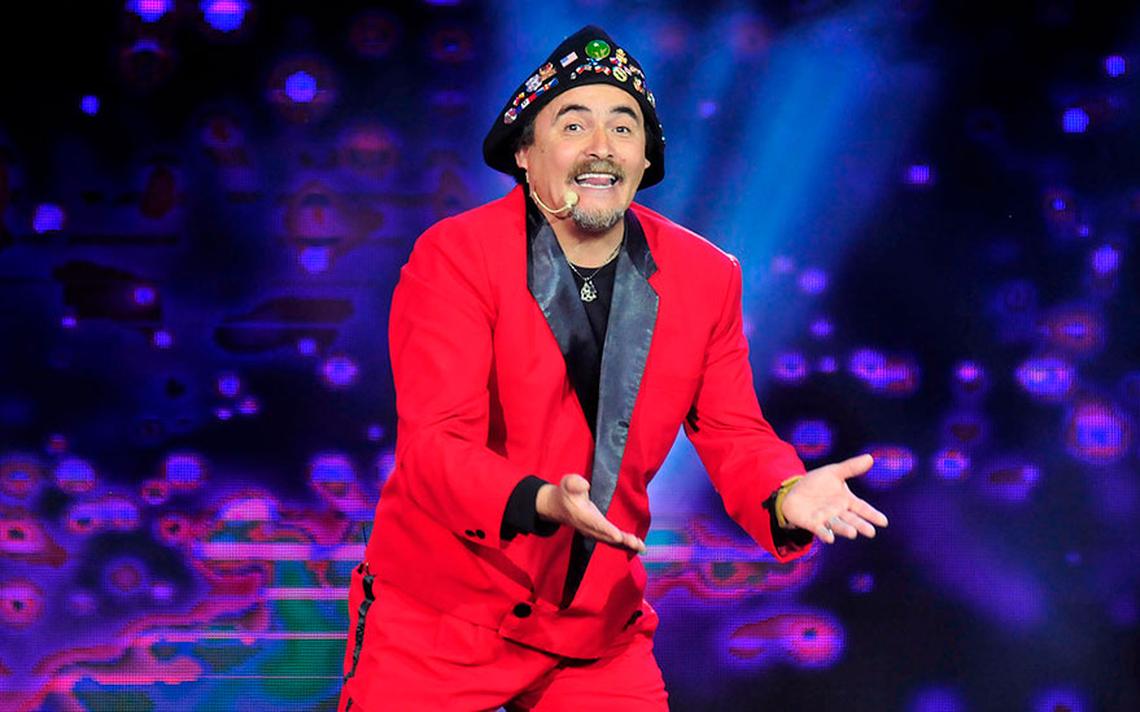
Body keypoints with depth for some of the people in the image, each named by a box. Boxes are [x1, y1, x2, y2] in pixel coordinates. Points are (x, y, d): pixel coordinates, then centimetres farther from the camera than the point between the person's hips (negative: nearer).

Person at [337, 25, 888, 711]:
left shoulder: (707, 276, 0)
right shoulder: (454, 256, -13)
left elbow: (734, 437, 3)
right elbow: (435, 443, -19)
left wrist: (784, 498, -21)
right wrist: (543, 502, -38)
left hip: (597, 631, 3)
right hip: (439, 621, -3)